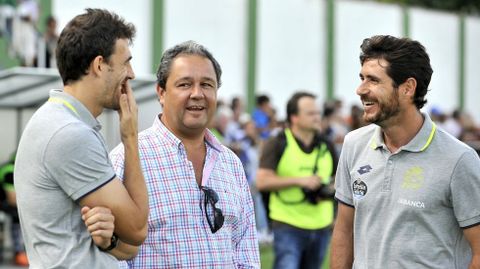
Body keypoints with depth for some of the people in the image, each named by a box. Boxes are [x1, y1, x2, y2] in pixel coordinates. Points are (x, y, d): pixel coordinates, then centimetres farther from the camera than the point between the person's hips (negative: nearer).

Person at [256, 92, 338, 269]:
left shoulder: (326, 146, 9)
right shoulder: (278, 144, -5)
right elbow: (262, 181, -13)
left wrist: (331, 190, -3)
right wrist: (299, 180, -18)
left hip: (321, 227, 5)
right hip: (288, 227, -5)